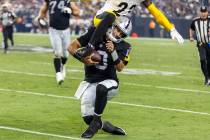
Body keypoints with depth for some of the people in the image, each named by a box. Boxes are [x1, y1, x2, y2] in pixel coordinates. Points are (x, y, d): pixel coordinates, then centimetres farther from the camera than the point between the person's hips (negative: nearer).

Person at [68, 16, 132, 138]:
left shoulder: (123, 47, -3)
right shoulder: (95, 34, -7)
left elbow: (120, 68, -17)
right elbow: (71, 47, -6)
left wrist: (113, 52, -31)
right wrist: (83, 59, -23)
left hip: (109, 82, -1)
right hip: (90, 82, 1)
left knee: (101, 88, -38)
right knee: (88, 118, -12)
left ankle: (97, 122, -19)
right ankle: (105, 126, 20)